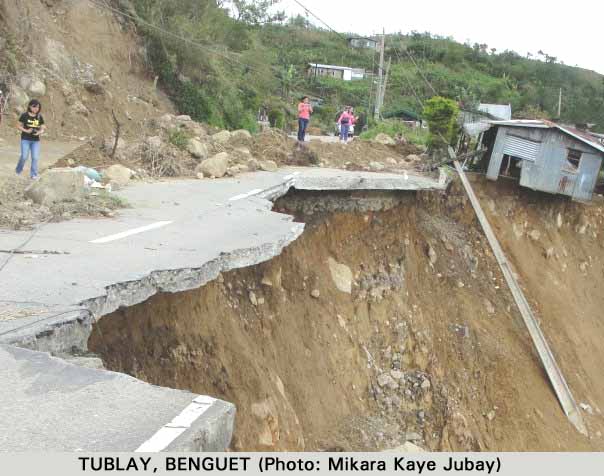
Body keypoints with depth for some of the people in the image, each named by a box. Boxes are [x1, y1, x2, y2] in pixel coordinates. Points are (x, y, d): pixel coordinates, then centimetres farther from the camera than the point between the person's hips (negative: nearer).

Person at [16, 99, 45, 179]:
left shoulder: (40, 117, 4)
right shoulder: (24, 115, -5)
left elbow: (42, 128, 8)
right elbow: (18, 126, -1)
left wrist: (40, 132, -14)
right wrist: (26, 131, -17)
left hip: (36, 140, 3)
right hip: (25, 139, -3)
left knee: (35, 157, -4)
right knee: (24, 157, -5)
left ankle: (33, 174, 7)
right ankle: (18, 170, 21)